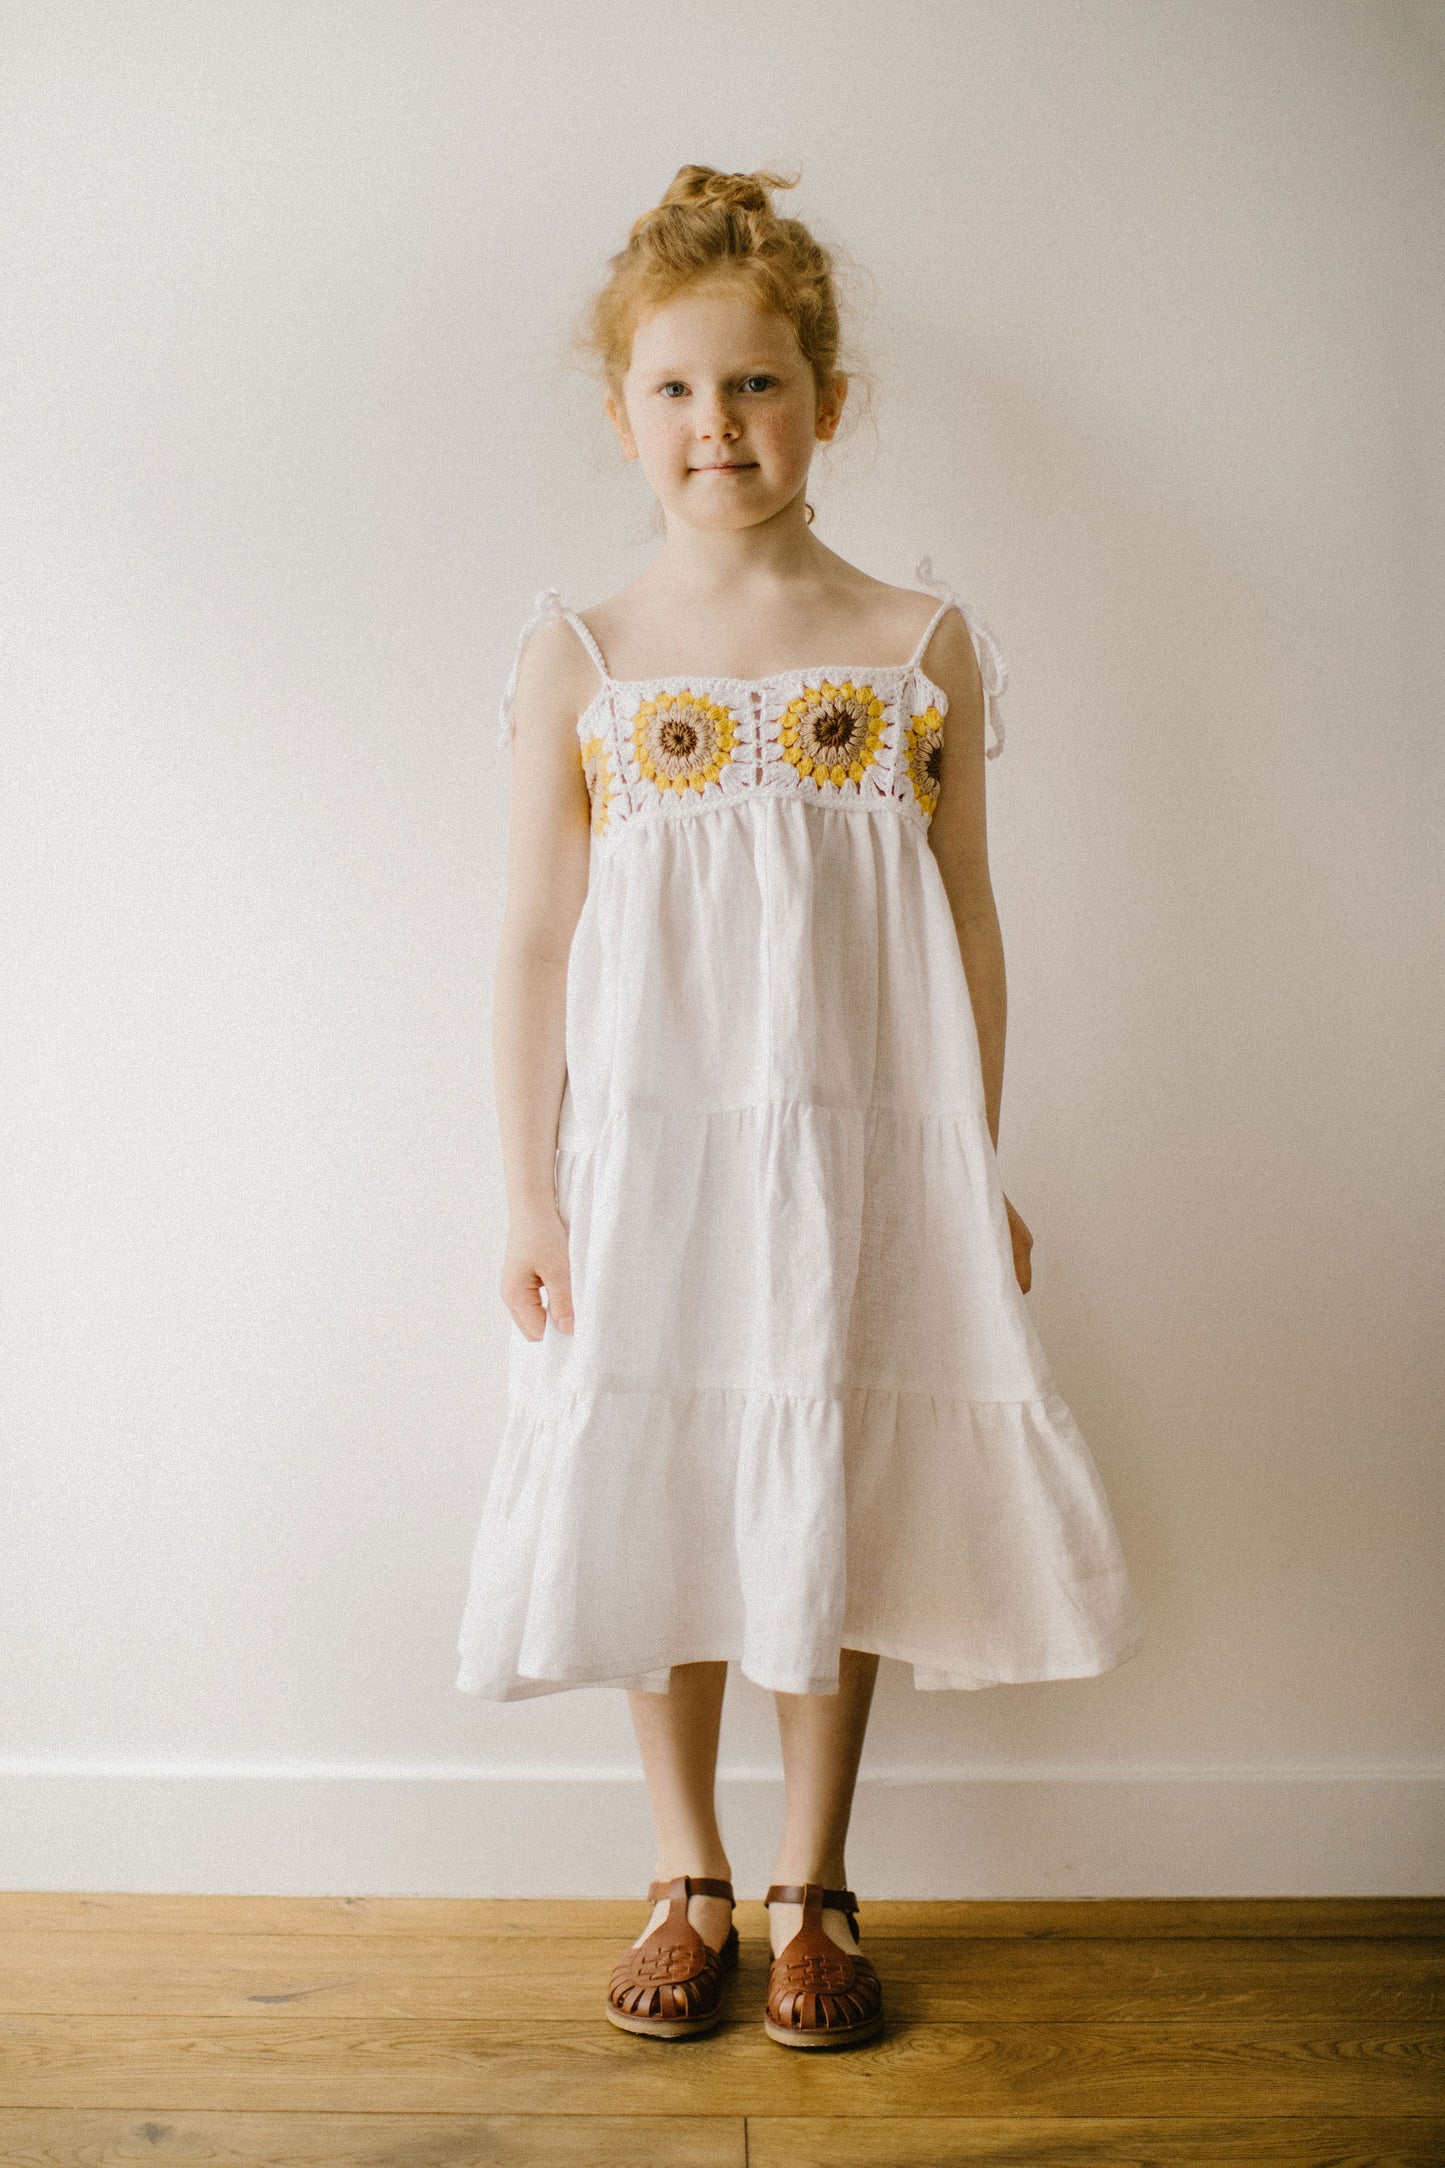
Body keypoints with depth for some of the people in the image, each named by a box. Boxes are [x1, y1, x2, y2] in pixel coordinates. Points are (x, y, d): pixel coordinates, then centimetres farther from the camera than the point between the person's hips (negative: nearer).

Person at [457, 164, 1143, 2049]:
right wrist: (531, 1195, -1)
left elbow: (967, 923, 4)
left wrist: (976, 1174, 3)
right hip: (645, 1153, 1)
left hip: (856, 1152, 0)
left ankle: (813, 1884, 28)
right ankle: (688, 1876, 29)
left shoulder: (923, 647, 2)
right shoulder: (578, 661, 1)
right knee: (654, 1508, 8)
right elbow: (538, 942, 1)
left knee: (831, 1507, 8)